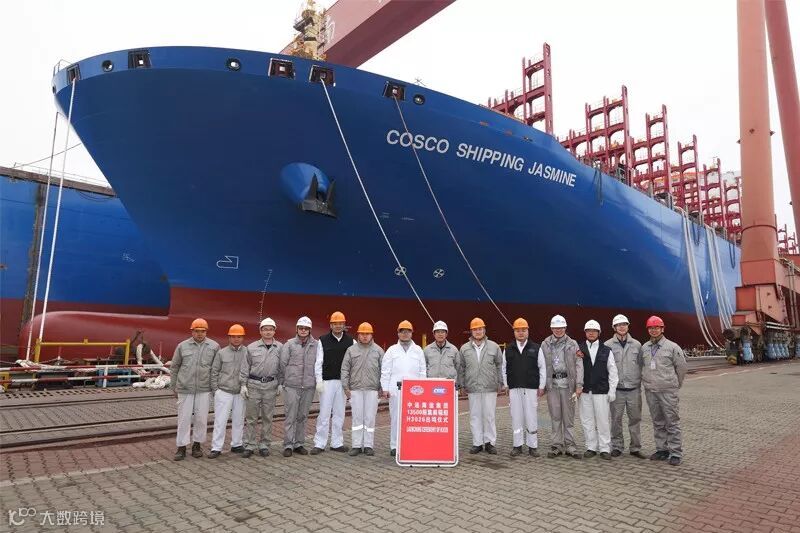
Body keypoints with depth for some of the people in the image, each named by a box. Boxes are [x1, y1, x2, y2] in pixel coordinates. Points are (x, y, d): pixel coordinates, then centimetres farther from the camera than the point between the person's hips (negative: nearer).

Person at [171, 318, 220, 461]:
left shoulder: (214, 346, 0)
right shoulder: (182, 346, 1)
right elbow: (174, 367, 9)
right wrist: (174, 387, 10)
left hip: (204, 389, 0)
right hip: (185, 389, 0)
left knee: (201, 418, 5)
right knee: (184, 418, 3)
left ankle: (197, 445, 20)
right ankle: (182, 447, 13)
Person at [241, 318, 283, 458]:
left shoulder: (280, 348, 3)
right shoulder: (252, 347, 1)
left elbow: (282, 368, 7)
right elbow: (245, 367, 4)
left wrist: (280, 384, 3)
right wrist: (243, 385, 0)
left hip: (271, 385, 1)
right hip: (253, 385, 0)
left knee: (267, 417, 8)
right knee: (251, 417, 4)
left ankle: (264, 445, 18)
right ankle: (250, 446, 13)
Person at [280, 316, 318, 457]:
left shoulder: (316, 345, 2)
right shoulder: (289, 344, 0)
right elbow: (283, 362, 3)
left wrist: (314, 378, 6)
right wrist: (288, 378, 6)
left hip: (309, 387, 2)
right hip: (292, 386, -2)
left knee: (302, 417, 11)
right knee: (290, 416, -1)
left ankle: (299, 444, 21)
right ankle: (288, 445, 8)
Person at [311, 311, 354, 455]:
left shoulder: (351, 341, 4)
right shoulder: (323, 341, 2)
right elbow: (318, 362, 0)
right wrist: (319, 381, -7)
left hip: (343, 382, 2)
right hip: (327, 382, -2)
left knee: (339, 414, 9)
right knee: (324, 413, -1)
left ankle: (337, 443, 19)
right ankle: (319, 444, 8)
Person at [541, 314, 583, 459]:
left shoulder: (572, 344, 5)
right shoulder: (545, 344, 7)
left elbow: (578, 365, 1)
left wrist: (579, 385, -7)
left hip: (568, 383, 0)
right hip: (552, 383, 1)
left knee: (569, 416, 4)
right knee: (555, 416, 5)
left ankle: (569, 445, 14)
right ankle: (557, 445, 13)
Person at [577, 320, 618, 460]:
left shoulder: (606, 351, 4)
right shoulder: (579, 349, 4)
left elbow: (612, 371, 4)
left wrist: (612, 390, 1)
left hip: (601, 392, -1)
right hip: (585, 391, 1)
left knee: (602, 420, 0)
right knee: (587, 421, 6)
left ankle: (604, 449, 11)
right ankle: (591, 447, 17)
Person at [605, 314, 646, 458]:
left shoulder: (636, 345, 7)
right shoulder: (608, 345, -1)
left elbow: (641, 365, 11)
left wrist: (640, 382, 7)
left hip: (634, 389, 2)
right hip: (616, 389, -2)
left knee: (635, 418, 7)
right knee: (616, 419, 4)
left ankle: (635, 448, 18)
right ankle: (617, 447, 15)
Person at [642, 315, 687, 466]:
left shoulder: (672, 347, -4)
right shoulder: (644, 348, 8)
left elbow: (681, 366, 4)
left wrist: (676, 384, 11)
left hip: (668, 391, -4)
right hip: (650, 391, 4)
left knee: (672, 422, -2)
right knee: (658, 422, 12)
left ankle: (676, 453, 5)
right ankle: (662, 449, 21)